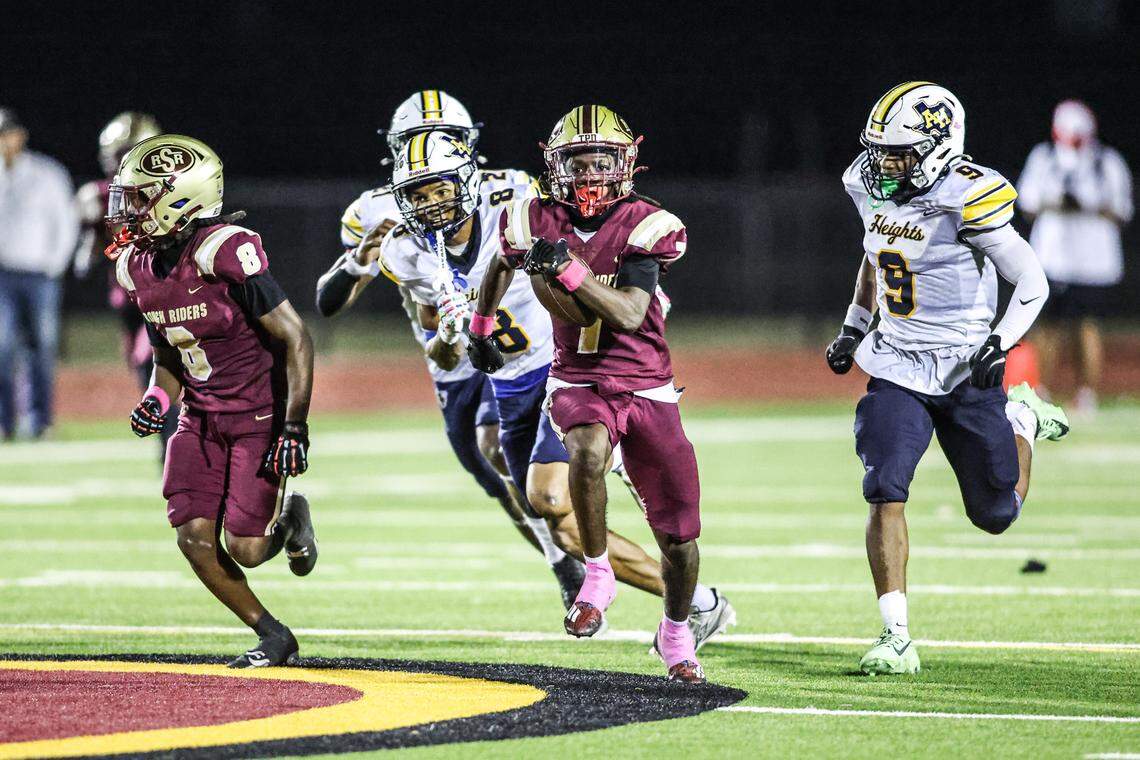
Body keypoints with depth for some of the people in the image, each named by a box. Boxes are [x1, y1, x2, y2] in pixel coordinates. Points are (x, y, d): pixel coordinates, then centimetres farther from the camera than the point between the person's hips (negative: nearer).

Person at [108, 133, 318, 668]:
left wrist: (295, 427, -22)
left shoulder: (225, 252, -24)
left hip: (260, 414, -7)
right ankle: (273, 637, 13)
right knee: (194, 537, -5)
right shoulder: (139, 267, 0)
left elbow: (295, 338, -20)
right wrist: (158, 398, -4)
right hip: (202, 418, 7)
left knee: (244, 550, -10)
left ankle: (290, 518, 26)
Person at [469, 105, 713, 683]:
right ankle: (597, 575, -18)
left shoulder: (644, 226, -11)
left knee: (678, 536, 3)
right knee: (588, 452, -37)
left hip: (647, 389, 0)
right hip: (578, 383, 0)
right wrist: (481, 326, 33)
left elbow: (629, 315, -22)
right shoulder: (538, 222, -3)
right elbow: (502, 266, 21)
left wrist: (569, 269, -31)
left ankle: (676, 634, 30)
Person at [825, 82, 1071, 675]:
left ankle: (1020, 420, 39)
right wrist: (853, 328, 20)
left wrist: (1000, 344, -23)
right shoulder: (871, 189, 1)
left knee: (995, 514, 8)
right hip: (898, 366, 4)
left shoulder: (965, 199, -18)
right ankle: (896, 638, -13)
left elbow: (1032, 282, -11)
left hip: (965, 370, -4)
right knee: (884, 492, -16)